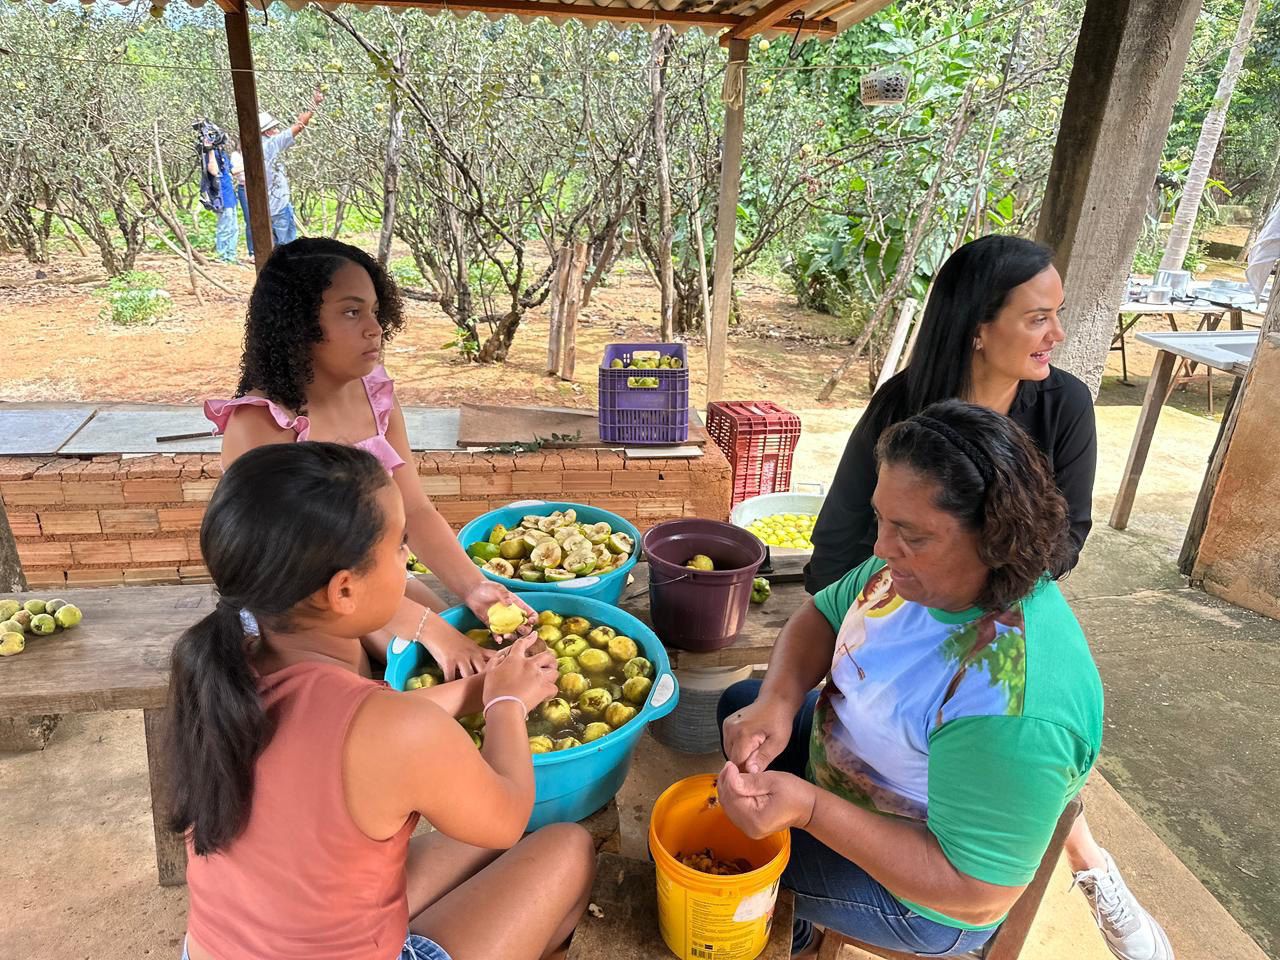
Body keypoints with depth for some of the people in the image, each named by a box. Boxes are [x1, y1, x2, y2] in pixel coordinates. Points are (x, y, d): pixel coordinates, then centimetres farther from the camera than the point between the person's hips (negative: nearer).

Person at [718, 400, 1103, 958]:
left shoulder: (1015, 712, -41)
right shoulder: (924, 569, -18)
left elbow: (978, 893, -33)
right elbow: (822, 614, -3)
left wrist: (809, 808, -41)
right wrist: (778, 702, -22)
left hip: (917, 897, -7)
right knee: (740, 702, 17)